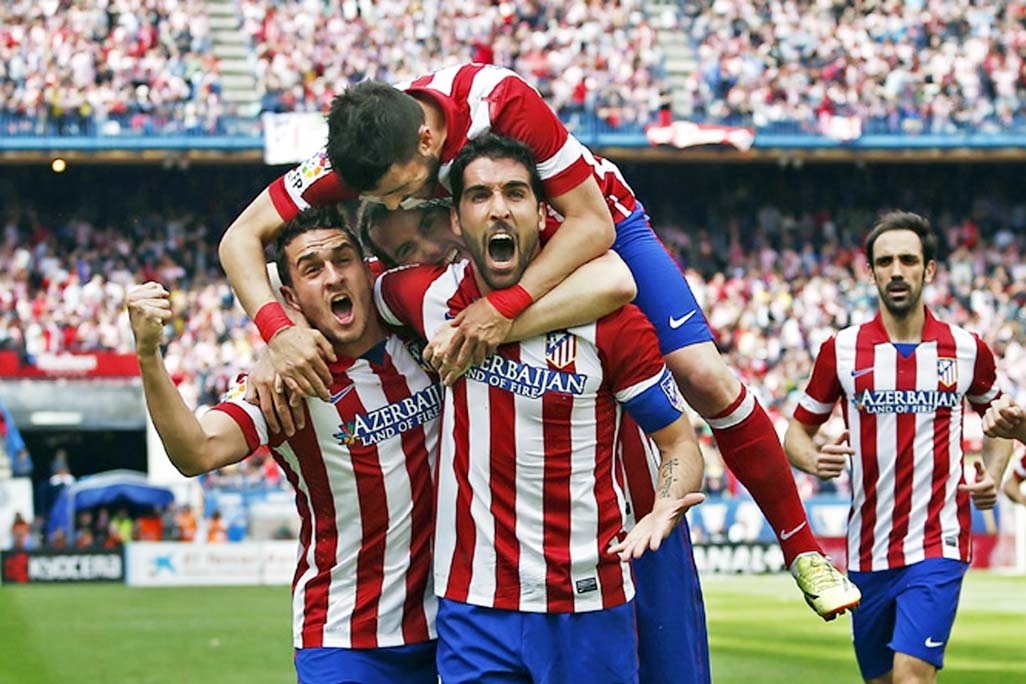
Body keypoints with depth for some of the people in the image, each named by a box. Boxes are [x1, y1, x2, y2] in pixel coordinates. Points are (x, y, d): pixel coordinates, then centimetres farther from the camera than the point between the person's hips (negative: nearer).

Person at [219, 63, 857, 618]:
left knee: (705, 377, -13)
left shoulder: (501, 99, -40)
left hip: (600, 224, -4)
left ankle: (803, 547, 1)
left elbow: (592, 224, -35)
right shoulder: (359, 154, -29)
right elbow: (241, 238, -25)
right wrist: (278, 330, -44)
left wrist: (508, 305, -48)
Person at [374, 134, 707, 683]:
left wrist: (663, 511, -22)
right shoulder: (431, 298, -1)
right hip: (471, 606, 2)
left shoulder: (608, 317, -8)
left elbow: (680, 443, -2)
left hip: (589, 605, -2)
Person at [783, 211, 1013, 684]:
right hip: (867, 551, 2)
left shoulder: (966, 349, 2)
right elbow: (797, 431, 9)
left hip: (937, 545, -2)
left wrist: (993, 473, 2)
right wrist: (814, 461, -13)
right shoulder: (841, 350, 1)